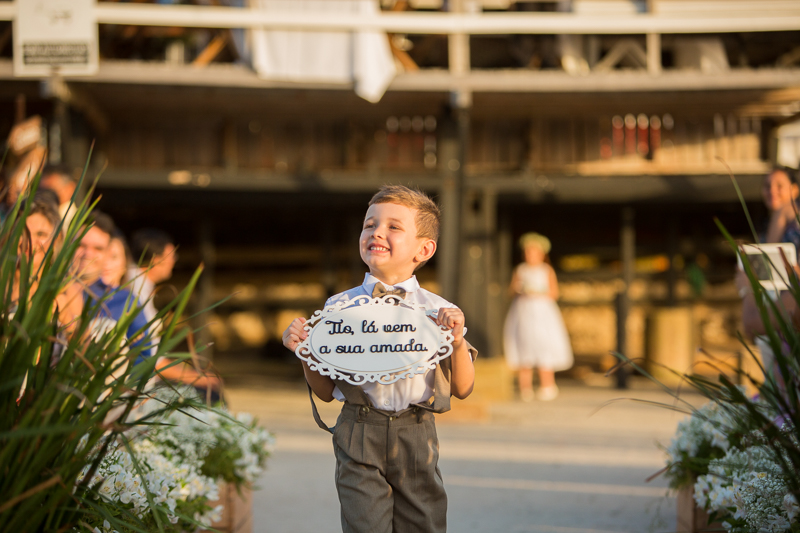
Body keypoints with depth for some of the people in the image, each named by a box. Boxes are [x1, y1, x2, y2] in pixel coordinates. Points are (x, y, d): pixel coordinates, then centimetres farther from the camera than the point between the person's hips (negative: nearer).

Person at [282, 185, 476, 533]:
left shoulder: (438, 311, 2)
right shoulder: (339, 307, 3)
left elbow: (462, 389, 5)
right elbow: (325, 391, 8)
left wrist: (458, 342, -11)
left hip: (416, 437, 1)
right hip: (359, 438, 0)